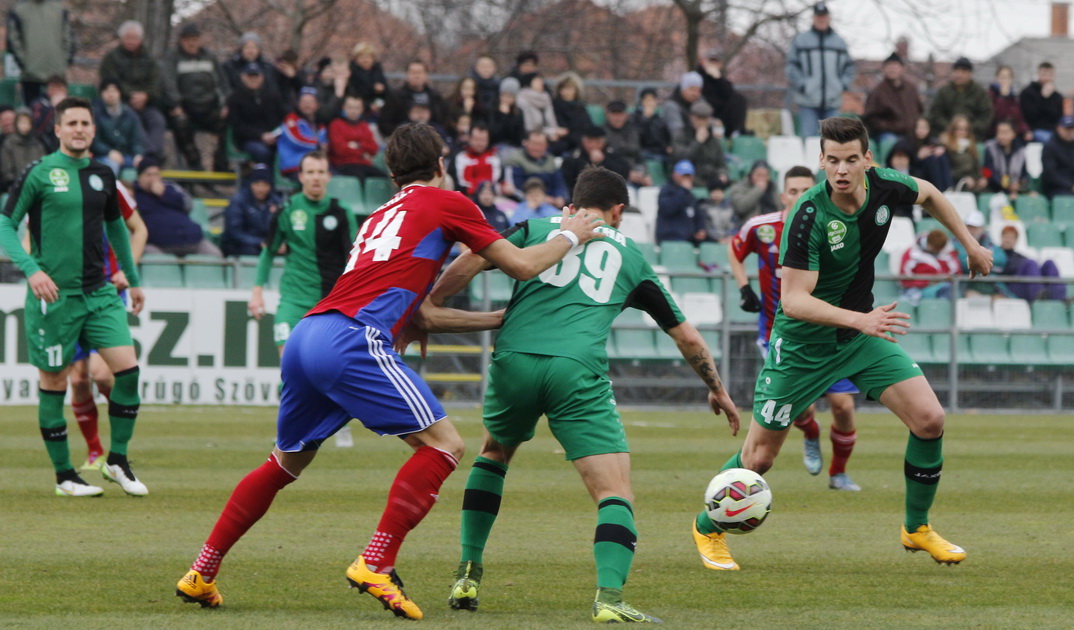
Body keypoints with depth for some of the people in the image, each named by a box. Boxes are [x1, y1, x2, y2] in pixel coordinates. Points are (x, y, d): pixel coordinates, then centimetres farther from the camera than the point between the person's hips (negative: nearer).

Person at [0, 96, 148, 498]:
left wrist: (133, 279, 28)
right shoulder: (39, 174, -6)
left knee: (127, 367, -8)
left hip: (98, 291, 5)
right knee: (54, 383, 1)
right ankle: (64, 475, 13)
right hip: (53, 294, -5)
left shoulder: (102, 175, 10)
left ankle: (117, 461, 6)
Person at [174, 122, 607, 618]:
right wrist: (569, 236, 27)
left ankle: (201, 575, 24)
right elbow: (521, 265, 10)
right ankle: (376, 566, -13)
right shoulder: (445, 203, 10)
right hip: (351, 341, -8)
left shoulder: (382, 217, 32)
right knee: (442, 446, -3)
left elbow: (420, 315, 35)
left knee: (287, 462, 24)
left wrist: (500, 319, 40)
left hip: (306, 336, 8)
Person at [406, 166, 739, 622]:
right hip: (579, 371, -2)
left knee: (494, 454, 31)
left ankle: (468, 576, 26)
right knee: (615, 494, -3)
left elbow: (472, 260, 3)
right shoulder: (630, 255, 24)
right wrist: (718, 391, 43)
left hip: (514, 361, 2)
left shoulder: (536, 229, 22)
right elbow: (686, 336, 30)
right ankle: (609, 597, -26)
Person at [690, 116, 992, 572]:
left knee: (929, 419, -9)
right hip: (802, 343, -5)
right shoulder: (808, 216, -30)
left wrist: (970, 245, 17)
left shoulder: (885, 187, -13)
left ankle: (917, 528, 11)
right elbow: (794, 299, -32)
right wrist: (859, 320, -42)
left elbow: (928, 194, 13)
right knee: (759, 457, 1)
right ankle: (708, 529, 28)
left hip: (863, 330, 5)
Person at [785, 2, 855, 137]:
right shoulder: (800, 40, 4)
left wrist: (842, 85, 0)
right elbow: (792, 67, 1)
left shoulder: (840, 42, 13)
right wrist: (802, 86, -10)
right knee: (807, 138, -10)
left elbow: (849, 68, 16)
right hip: (808, 101, -3)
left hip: (832, 102, 3)